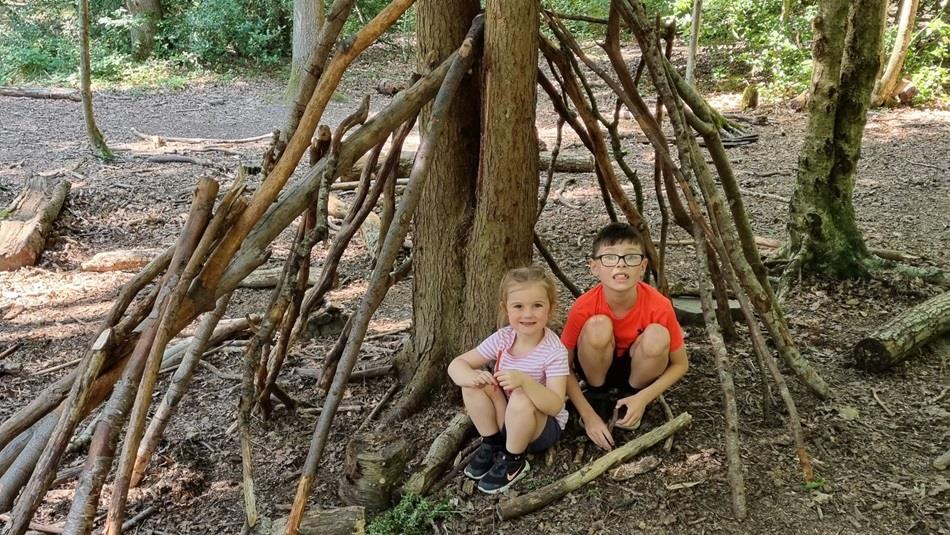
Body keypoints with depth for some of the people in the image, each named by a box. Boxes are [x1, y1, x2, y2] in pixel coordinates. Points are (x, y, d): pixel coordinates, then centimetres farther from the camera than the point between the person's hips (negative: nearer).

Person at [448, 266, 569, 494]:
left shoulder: (554, 351, -24)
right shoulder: (502, 338, -11)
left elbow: (555, 406, -33)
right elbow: (456, 364, -9)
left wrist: (525, 381, -49)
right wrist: (470, 377, -33)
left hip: (544, 427, -4)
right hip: (506, 421, 4)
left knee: (521, 398, -36)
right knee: (474, 382, -19)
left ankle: (514, 461, -10)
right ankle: (492, 445, -1)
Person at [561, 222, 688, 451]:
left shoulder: (659, 306, -26)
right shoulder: (584, 307, -27)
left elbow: (680, 364, -12)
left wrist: (642, 399, -24)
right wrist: (589, 416, -23)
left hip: (637, 369, 1)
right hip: (598, 368, -1)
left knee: (657, 336, -31)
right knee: (597, 326, -32)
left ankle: (631, 394, -2)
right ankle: (597, 397, -6)